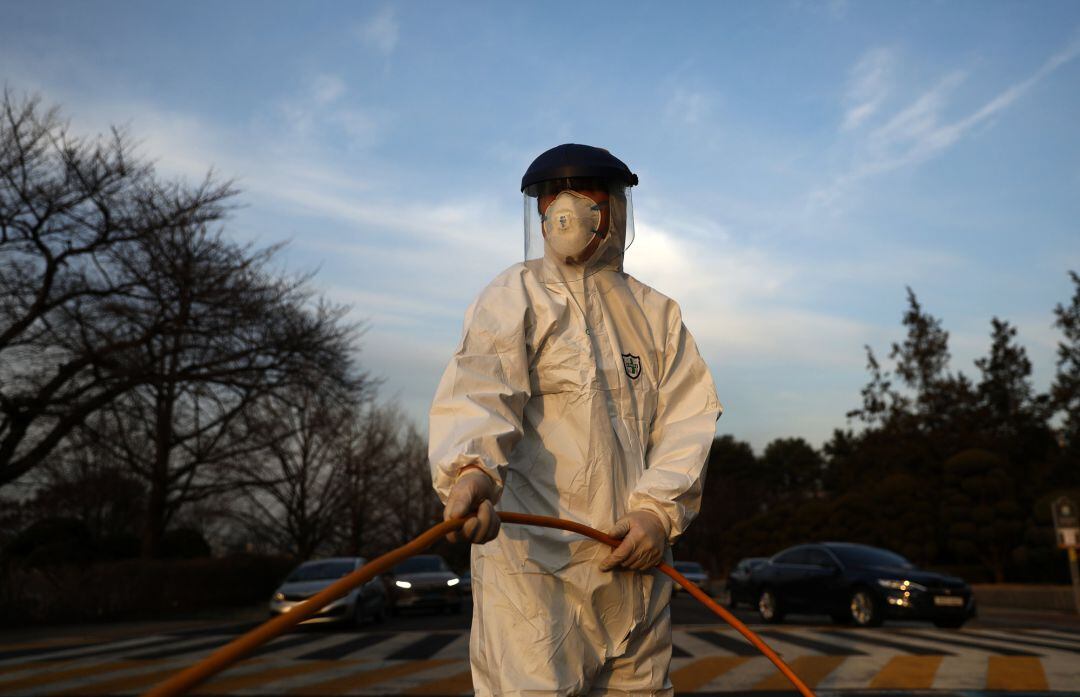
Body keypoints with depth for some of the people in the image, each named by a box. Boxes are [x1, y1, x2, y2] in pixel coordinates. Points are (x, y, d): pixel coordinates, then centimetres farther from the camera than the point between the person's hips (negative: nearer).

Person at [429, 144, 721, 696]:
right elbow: (478, 387, -19)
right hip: (536, 553, -4)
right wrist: (470, 468, -39)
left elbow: (689, 418, 3)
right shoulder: (515, 295, -1)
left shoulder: (657, 313, 13)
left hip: (636, 557, 5)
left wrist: (659, 510, -12)